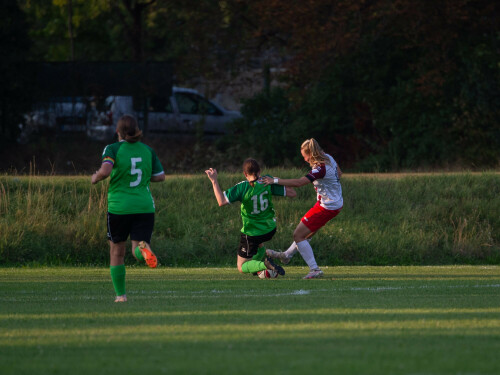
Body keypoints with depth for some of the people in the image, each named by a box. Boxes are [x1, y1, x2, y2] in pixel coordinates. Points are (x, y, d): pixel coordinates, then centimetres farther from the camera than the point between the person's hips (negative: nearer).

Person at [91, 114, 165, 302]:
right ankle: (143, 248, -34)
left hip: (119, 207, -2)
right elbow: (160, 176, 10)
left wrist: (95, 178, -1)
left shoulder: (113, 149, -7)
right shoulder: (147, 150, 6)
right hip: (144, 207, 2)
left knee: (117, 252, 15)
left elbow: (105, 171, -22)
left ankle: (120, 294, 15)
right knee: (138, 251, 3)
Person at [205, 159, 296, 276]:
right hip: (270, 229, 5)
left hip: (252, 233, -5)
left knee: (241, 267, 5)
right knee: (259, 243, 42)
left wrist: (214, 181, -23)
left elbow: (221, 202, -29)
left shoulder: (242, 188, -20)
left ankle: (264, 264, -20)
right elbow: (292, 193, -7)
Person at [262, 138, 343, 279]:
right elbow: (339, 173, 20)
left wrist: (275, 181, -31)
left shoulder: (320, 169, -26)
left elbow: (298, 183, -33)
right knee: (307, 232, 26)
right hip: (337, 203, 10)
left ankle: (315, 269, -7)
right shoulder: (328, 158, 1)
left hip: (327, 208, -10)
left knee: (298, 235, -5)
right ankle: (286, 255, 44)